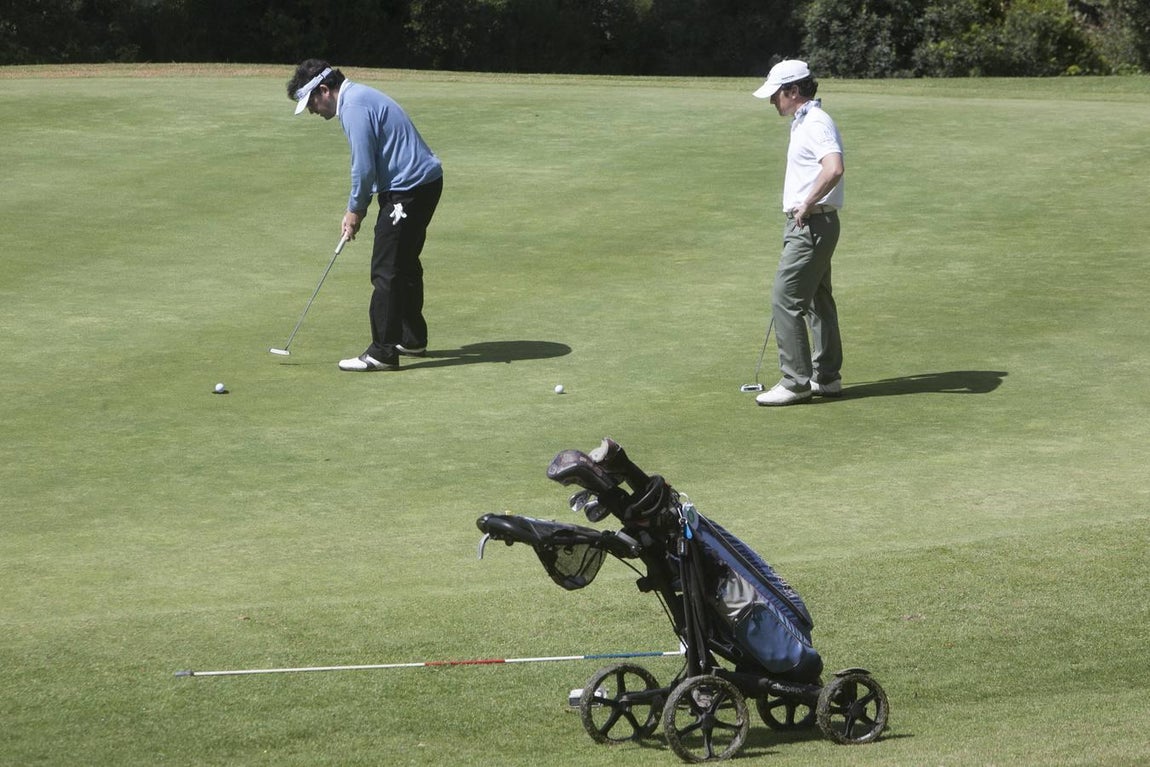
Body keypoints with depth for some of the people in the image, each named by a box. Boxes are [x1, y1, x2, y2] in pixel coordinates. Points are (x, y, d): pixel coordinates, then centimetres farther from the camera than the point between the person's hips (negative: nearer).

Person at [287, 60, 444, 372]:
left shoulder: (355, 107, -17)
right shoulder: (360, 97, 17)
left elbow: (364, 167, -18)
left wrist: (356, 209, -4)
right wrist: (357, 209, 15)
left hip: (409, 190, -11)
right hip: (425, 182, 11)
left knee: (386, 270, -8)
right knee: (405, 265, 21)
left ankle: (382, 352, -7)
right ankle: (412, 338, 31)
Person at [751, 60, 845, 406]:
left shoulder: (816, 124, -17)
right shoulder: (803, 123, 16)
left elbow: (834, 169, -33)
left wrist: (806, 205, -24)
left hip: (812, 226, -11)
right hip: (807, 225, 11)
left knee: (786, 300, -10)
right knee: (818, 301, 14)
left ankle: (795, 381, -8)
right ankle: (826, 377, 21)